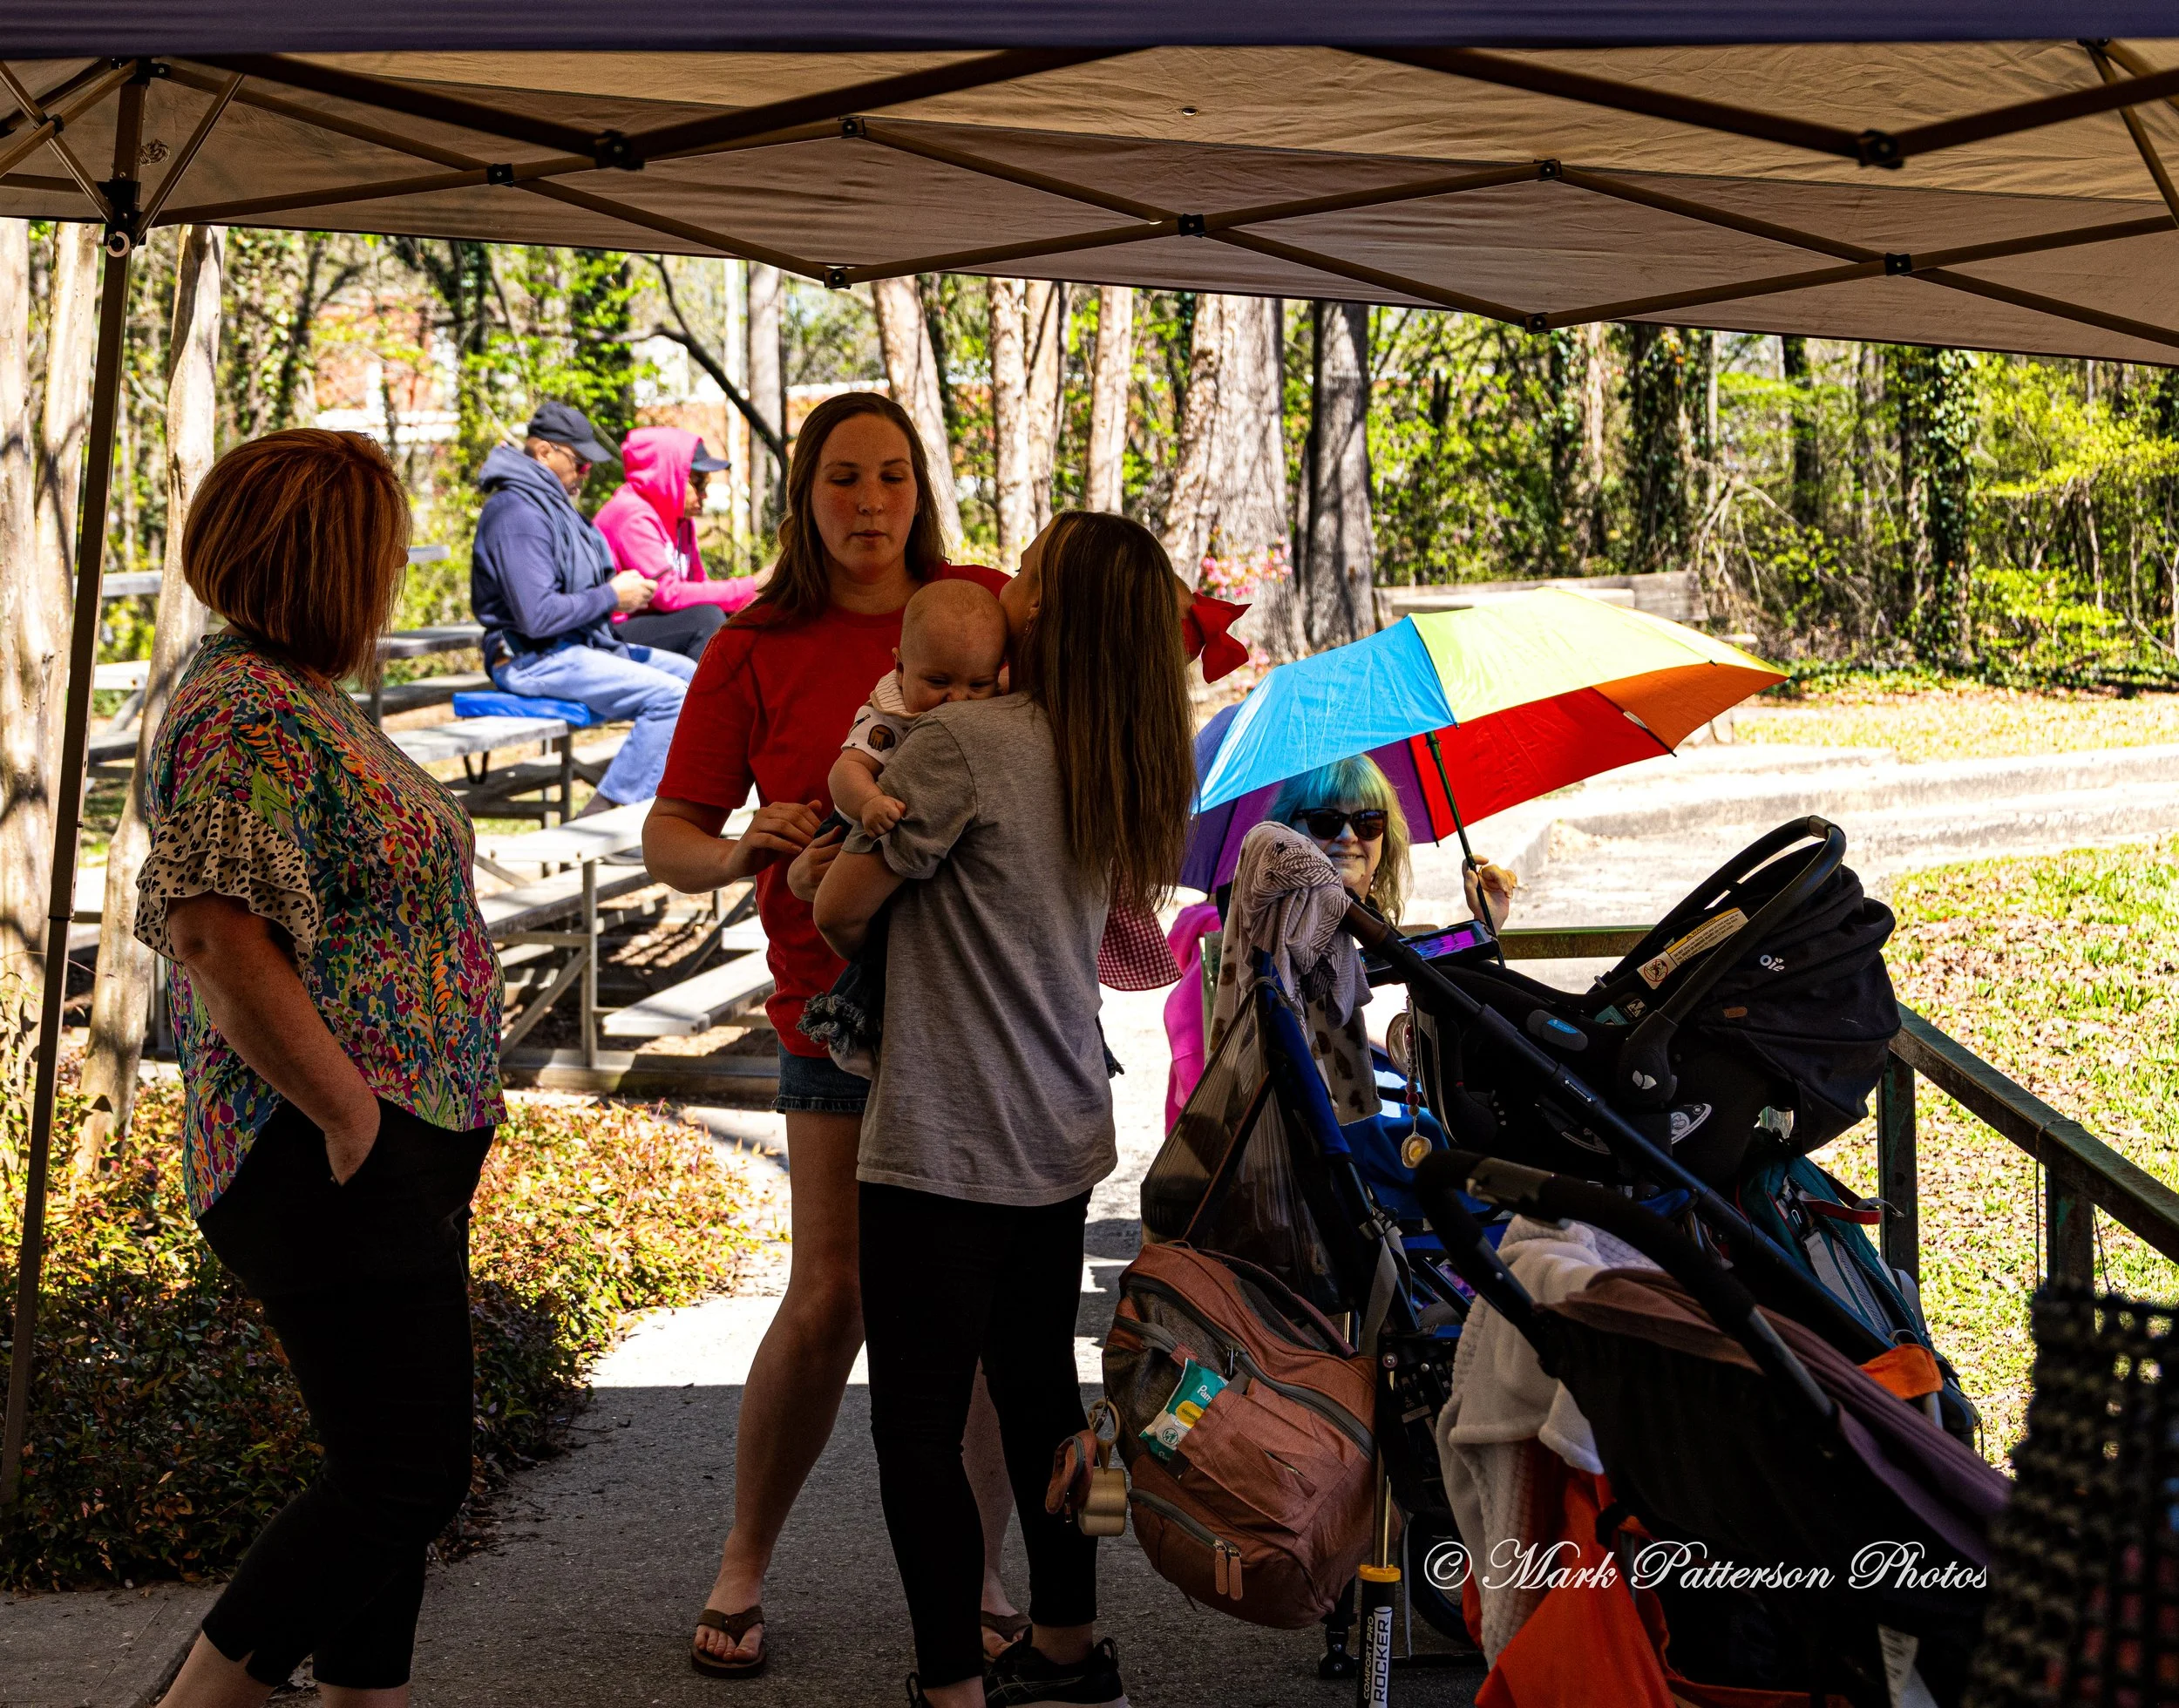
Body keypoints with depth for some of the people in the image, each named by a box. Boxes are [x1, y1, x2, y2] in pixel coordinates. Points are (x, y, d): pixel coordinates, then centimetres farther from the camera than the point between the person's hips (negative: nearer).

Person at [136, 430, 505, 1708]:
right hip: (338, 1167, -10)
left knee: (393, 1468, 15)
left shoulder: (300, 696, 15)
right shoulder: (249, 716, -17)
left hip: (410, 1148, 10)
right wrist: (348, 1112, -22)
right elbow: (214, 934, -28)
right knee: (407, 1475, -6)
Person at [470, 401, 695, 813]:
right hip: (533, 659, -11)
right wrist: (611, 596, -15)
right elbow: (538, 616, -27)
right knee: (670, 697, -23)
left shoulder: (549, 501, 15)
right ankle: (604, 814, -20)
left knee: (690, 674, 10)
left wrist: (623, 587, 5)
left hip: (583, 644, 11)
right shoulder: (519, 513, -19)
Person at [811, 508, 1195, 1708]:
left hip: (944, 1147, -8)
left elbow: (840, 904, -11)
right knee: (1038, 1389, 19)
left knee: (918, 1424, -1)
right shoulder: (1123, 767, 7)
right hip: (1063, 1138, 8)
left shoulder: (964, 742, -16)